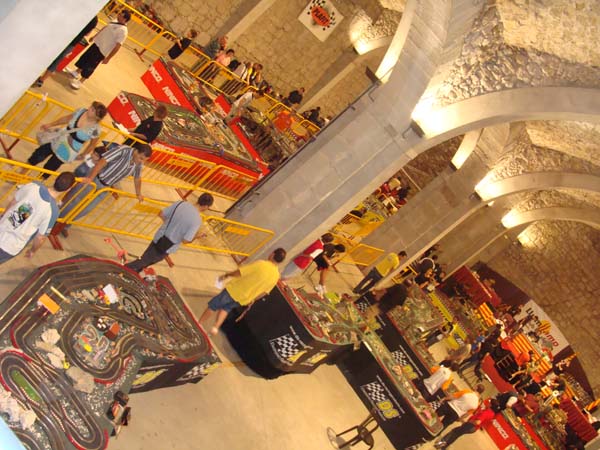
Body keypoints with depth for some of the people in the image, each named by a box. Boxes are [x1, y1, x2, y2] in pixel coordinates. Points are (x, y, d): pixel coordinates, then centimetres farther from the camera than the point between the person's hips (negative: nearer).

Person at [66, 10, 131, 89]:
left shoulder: (123, 31, -25)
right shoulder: (115, 21, 2)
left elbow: (117, 46, -25)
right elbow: (105, 28, 18)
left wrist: (108, 58, -23)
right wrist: (94, 37, 25)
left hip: (102, 51, -8)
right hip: (97, 43, 8)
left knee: (90, 66, 0)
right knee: (85, 57, 21)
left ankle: (79, 82, 15)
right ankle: (77, 72, 41)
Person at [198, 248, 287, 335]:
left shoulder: (261, 264, -24)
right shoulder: (276, 276, -8)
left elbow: (239, 272, -21)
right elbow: (264, 292, 5)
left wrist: (226, 275, -3)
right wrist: (253, 299, 21)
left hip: (234, 291, -5)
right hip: (243, 299, 5)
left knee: (212, 306, 15)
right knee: (226, 308, 30)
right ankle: (216, 327, 13)